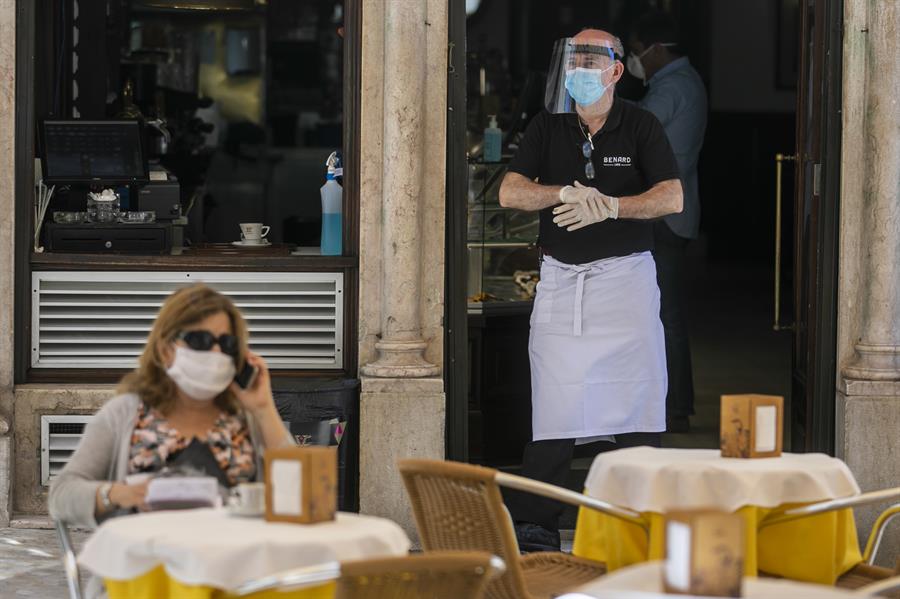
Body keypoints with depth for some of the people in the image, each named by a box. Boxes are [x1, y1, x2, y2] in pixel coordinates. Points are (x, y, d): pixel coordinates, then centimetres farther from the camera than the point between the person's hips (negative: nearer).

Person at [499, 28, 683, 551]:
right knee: (555, 405, -2)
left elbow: (672, 197, -7)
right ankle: (535, 524, 1)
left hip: (626, 275, -1)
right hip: (560, 279, 1)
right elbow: (510, 192, -1)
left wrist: (610, 206, -20)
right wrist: (568, 193, -18)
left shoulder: (641, 126, 3)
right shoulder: (548, 128, 9)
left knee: (636, 397, -3)